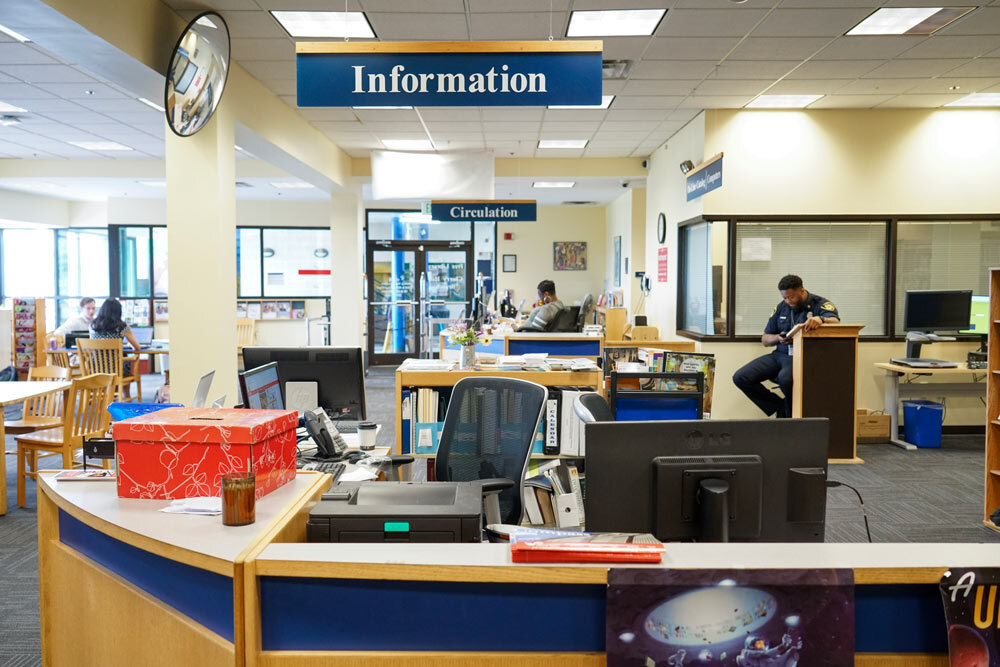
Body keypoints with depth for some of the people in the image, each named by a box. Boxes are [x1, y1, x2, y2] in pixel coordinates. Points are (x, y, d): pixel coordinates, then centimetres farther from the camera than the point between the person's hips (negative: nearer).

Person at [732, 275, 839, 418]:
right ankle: (780, 406, 1)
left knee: (785, 378, -40)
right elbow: (765, 340, 18)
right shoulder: (781, 307, 14)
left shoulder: (820, 304, -2)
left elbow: (835, 321, -24)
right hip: (780, 354, 6)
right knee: (740, 378, -13)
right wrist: (778, 338, -6)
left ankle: (792, 414, -8)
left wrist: (820, 319, -47)